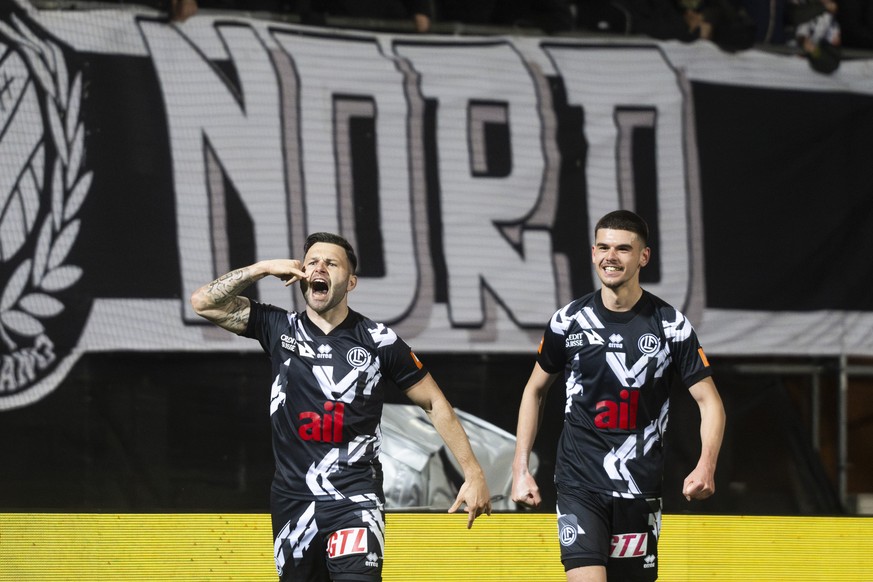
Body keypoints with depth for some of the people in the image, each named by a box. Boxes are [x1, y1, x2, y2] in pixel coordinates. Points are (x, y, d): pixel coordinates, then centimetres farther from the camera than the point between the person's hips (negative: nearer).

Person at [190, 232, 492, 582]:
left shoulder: (378, 341, 0)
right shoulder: (279, 328, 6)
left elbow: (434, 404, 6)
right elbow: (204, 302, 2)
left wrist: (473, 474, 2)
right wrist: (263, 269, -5)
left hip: (355, 500, -3)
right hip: (293, 498, 3)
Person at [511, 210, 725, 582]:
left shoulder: (671, 326, -3)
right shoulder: (569, 321, 0)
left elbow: (709, 401, -1)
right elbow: (535, 390, 14)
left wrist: (706, 467, -19)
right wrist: (520, 469, 7)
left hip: (639, 491, 1)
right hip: (579, 485, -1)